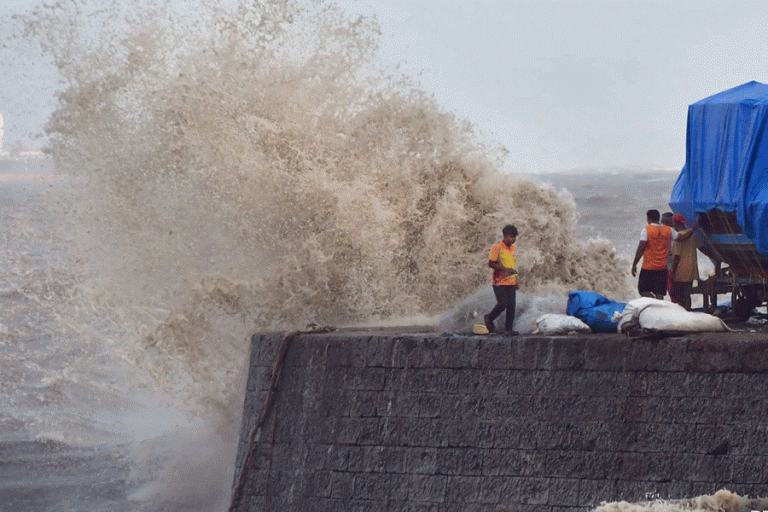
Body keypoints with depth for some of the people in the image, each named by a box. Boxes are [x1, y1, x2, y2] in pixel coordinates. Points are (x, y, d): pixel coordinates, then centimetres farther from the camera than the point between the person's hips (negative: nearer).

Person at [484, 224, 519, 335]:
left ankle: (508, 329, 5)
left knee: (511, 306, 0)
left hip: (511, 283, 6)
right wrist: (506, 269, -20)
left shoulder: (514, 249, 14)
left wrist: (516, 280, 24)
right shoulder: (497, 248, -8)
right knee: (502, 304, -13)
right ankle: (489, 319, 13)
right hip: (499, 282, -6)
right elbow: (491, 263, -13)